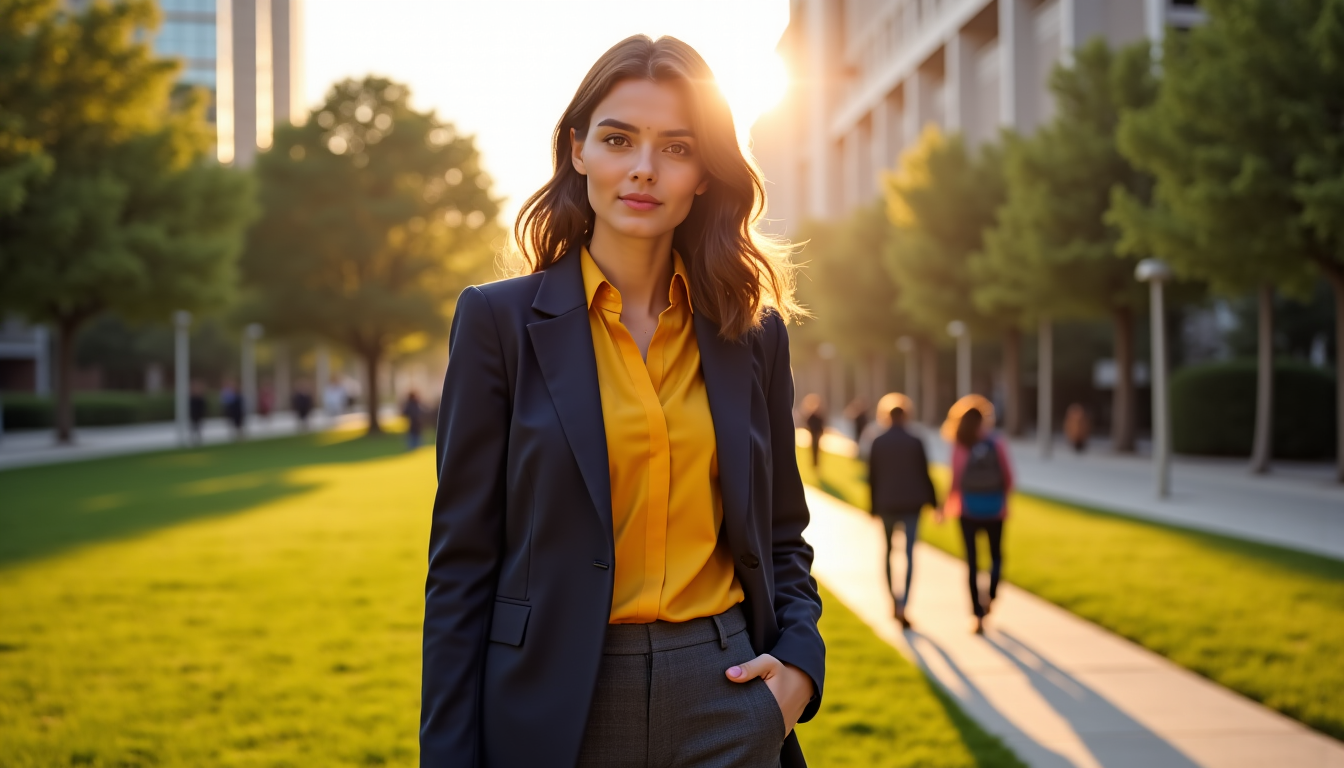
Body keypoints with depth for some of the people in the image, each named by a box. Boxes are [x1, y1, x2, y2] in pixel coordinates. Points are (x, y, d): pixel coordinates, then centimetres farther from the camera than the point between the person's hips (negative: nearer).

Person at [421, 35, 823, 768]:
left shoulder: (755, 332, 6)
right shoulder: (500, 320, -2)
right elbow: (462, 562, -4)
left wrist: (800, 658, -3)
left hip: (726, 703, 3)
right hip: (555, 707, -2)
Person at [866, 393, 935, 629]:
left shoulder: (877, 443, -2)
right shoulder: (915, 443, -5)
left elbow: (872, 477, 0)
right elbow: (924, 474, -2)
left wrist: (873, 507, 7)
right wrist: (932, 501, 9)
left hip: (887, 503, 1)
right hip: (911, 504, -1)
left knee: (888, 551, 20)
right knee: (909, 554, -3)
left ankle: (894, 597, 21)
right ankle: (903, 606, -16)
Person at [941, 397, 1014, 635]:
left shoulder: (959, 448, -9)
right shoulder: (996, 445, -6)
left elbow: (956, 481, -10)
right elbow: (1008, 477, -3)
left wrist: (946, 507, 4)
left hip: (969, 510, -1)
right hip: (994, 508, 1)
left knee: (972, 560, 5)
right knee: (996, 555, 22)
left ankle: (978, 614, -1)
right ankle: (990, 596, 4)